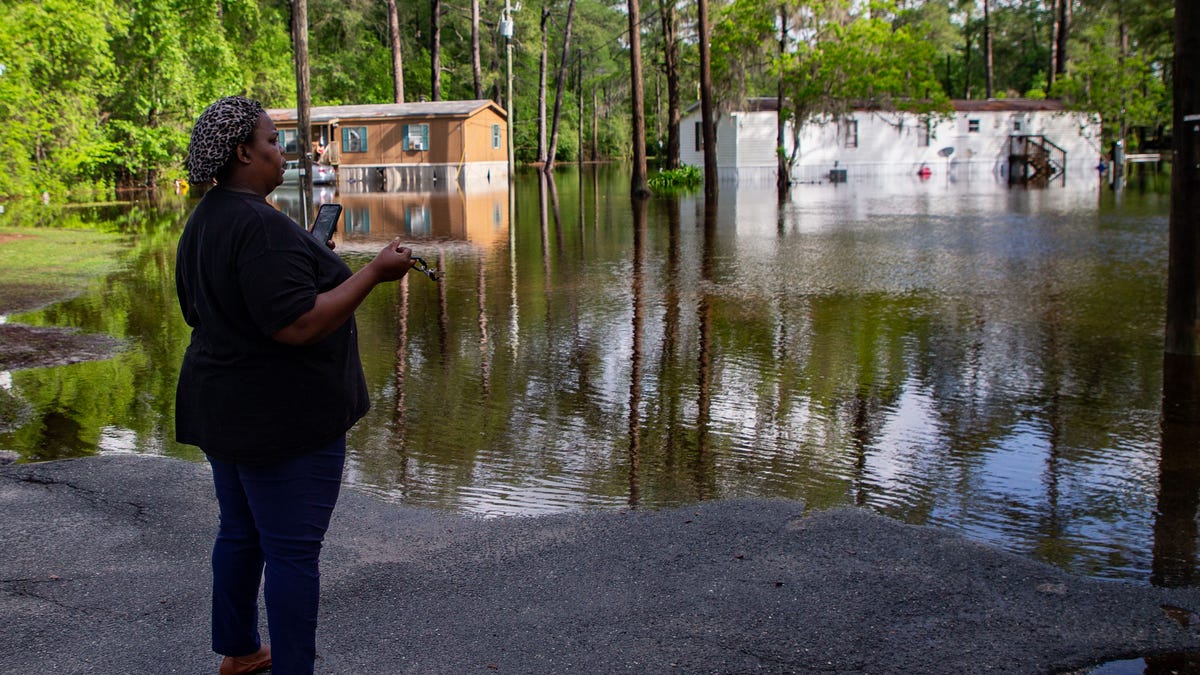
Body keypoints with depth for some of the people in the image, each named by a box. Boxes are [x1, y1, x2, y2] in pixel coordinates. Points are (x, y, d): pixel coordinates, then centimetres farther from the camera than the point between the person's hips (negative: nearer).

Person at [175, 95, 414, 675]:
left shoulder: (201, 224, 8)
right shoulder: (262, 225, -23)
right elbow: (297, 325, -29)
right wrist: (374, 273, -22)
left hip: (221, 409, 10)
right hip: (283, 417, -10)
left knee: (240, 532, 21)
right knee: (293, 550, -1)